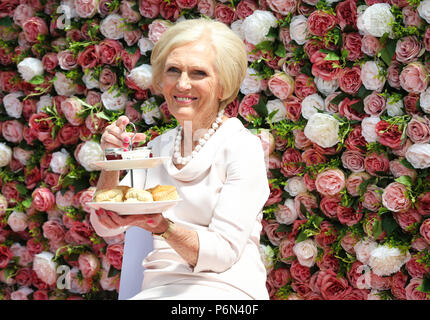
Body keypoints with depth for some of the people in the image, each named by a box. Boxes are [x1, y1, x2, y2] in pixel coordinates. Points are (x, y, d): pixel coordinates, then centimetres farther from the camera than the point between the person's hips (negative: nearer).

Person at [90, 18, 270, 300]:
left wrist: (163, 227, -28)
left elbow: (224, 251, -12)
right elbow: (105, 227, 9)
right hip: (158, 287, 5)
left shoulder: (242, 146, -5)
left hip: (223, 289, -5)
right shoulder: (158, 147, 12)